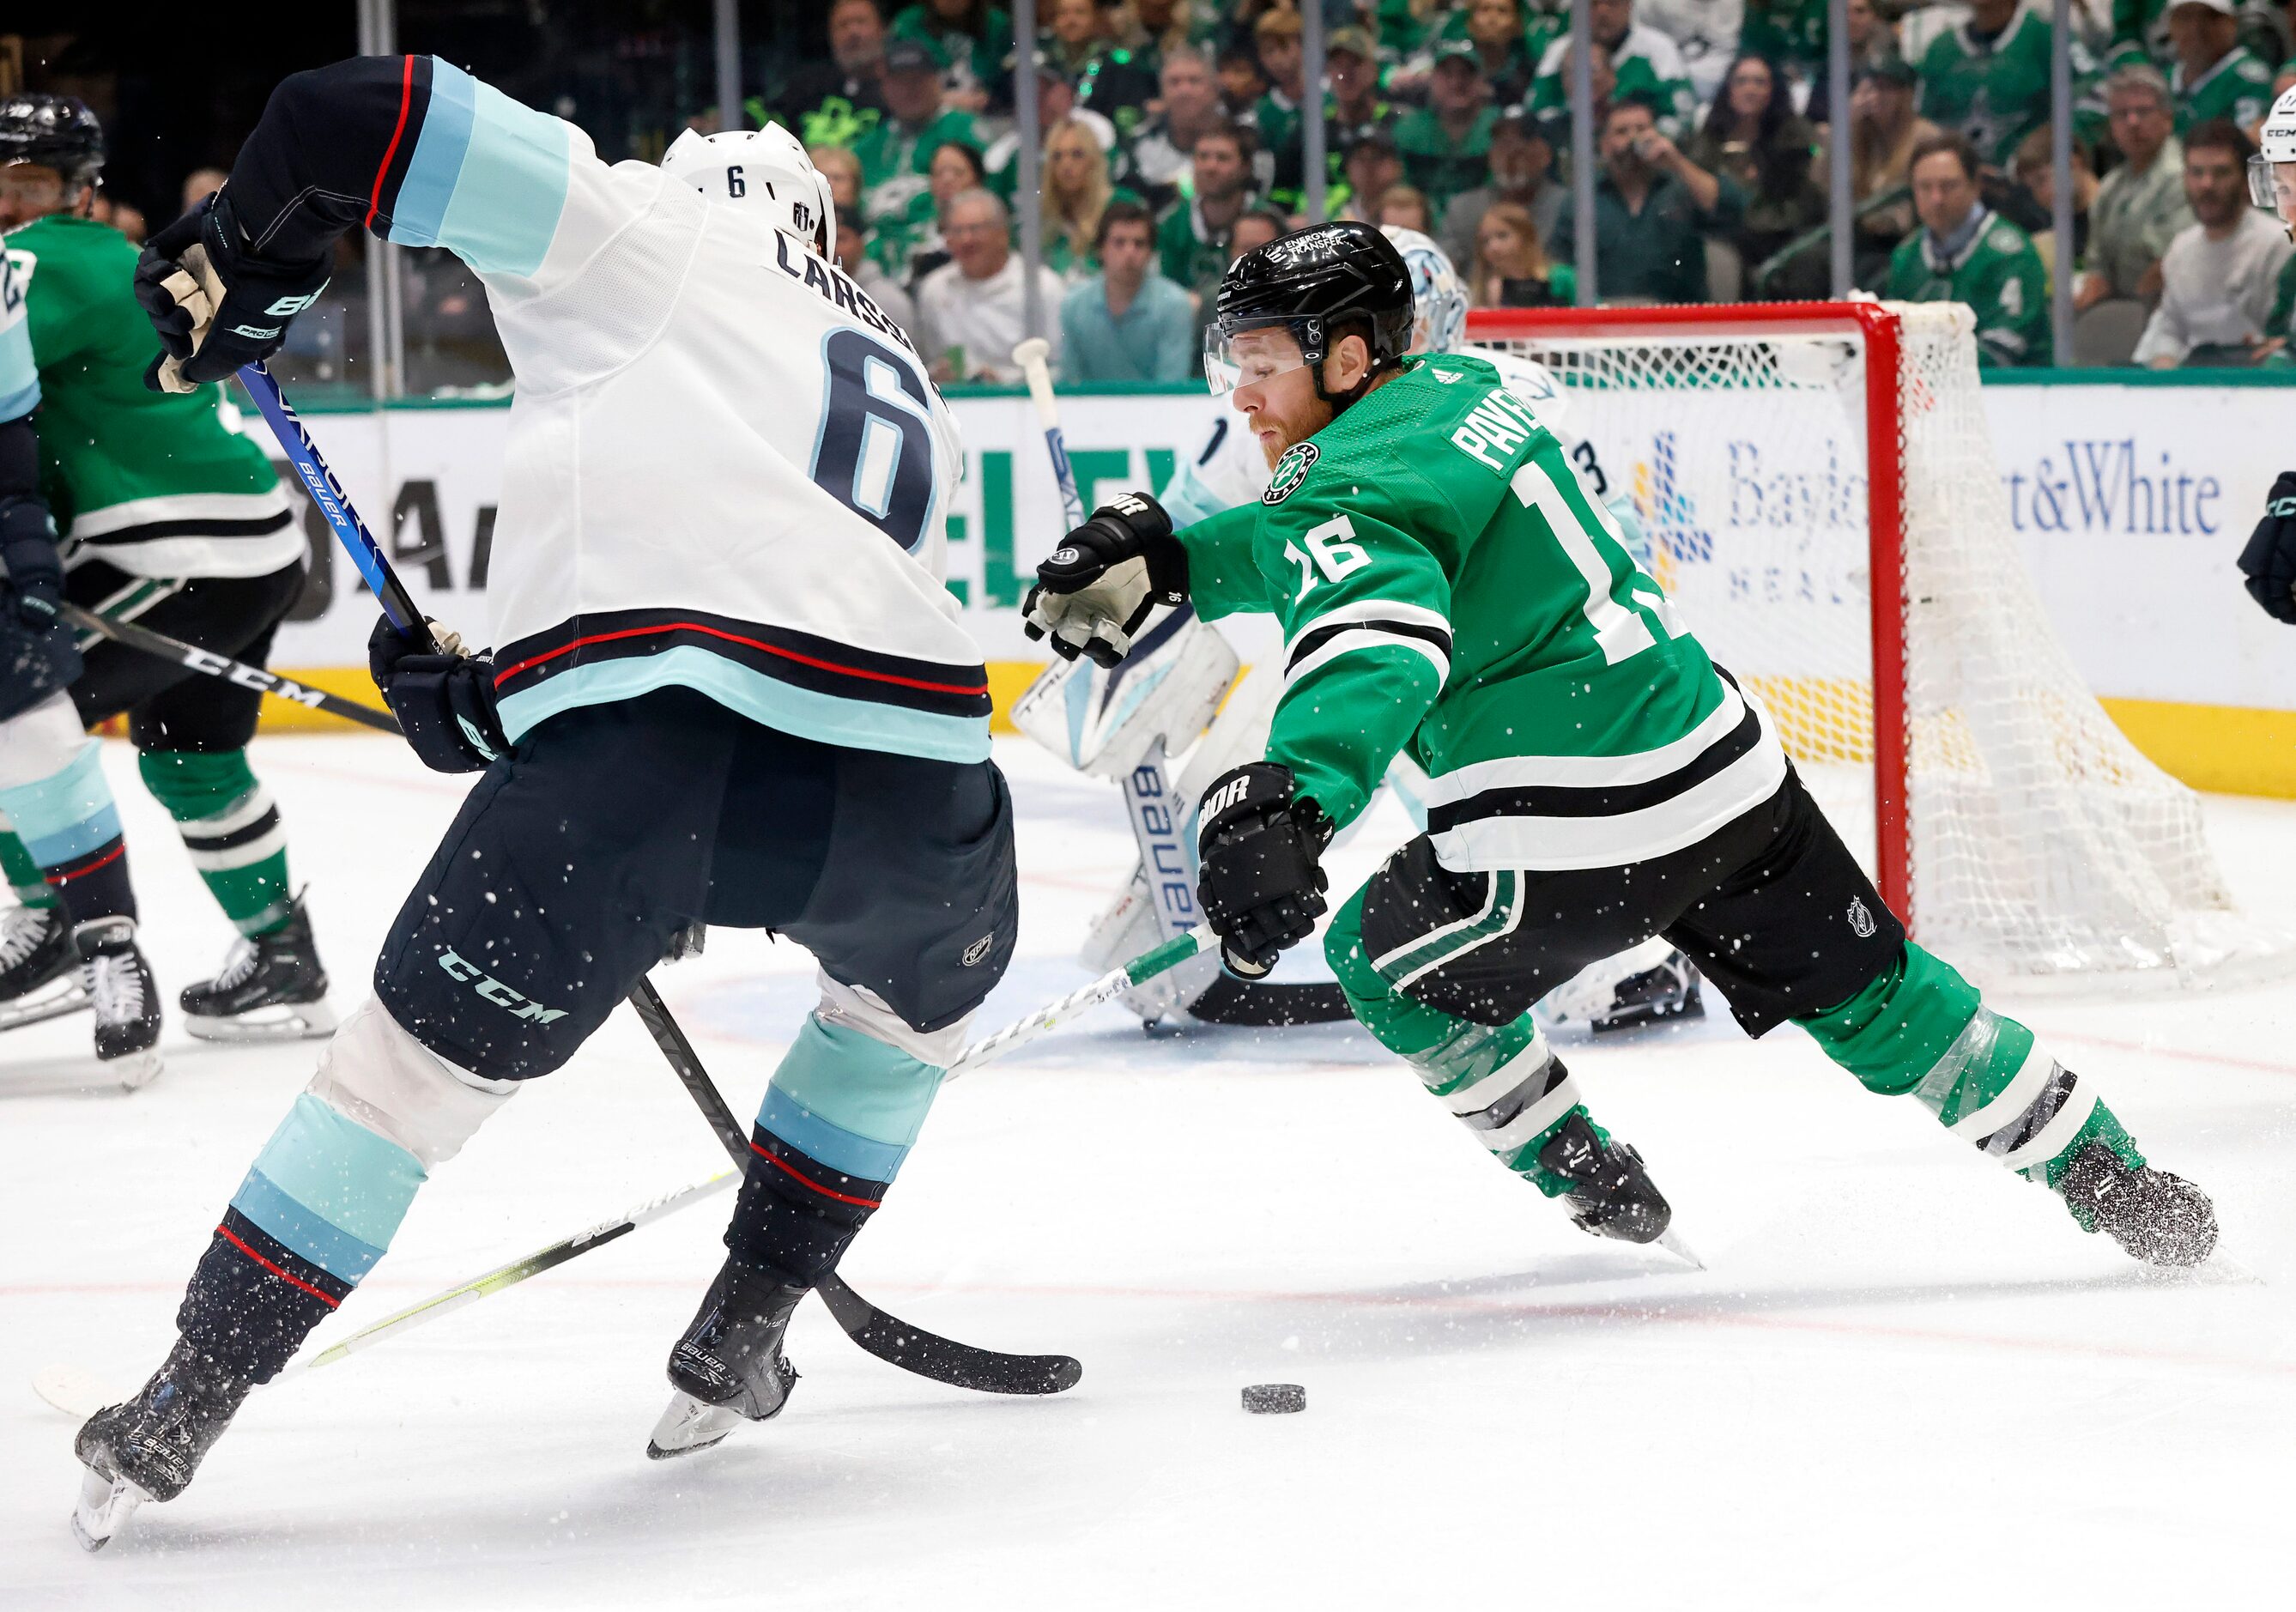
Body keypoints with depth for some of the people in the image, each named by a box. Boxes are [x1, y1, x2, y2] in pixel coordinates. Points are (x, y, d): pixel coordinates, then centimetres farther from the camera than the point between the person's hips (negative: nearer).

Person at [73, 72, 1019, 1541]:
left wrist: (227, 266, 30)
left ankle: (175, 1418, 16)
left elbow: (361, 115, 14)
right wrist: (493, 697, 37)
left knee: (421, 1058, 14)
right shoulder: (912, 395, 35)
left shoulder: (652, 235, 21)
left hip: (648, 745, -3)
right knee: (925, 994, 36)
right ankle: (736, 1343, 34)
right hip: (905, 748, 3)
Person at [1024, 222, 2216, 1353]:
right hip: (1731, 766, 8)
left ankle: (1595, 1186, 23)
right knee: (1865, 991, 20)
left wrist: (1288, 797, -50)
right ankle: (2116, 1185, 22)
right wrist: (1169, 558, 17)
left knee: (1386, 954, 15)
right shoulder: (1453, 391, 14)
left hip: (1581, 828, -8)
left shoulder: (1352, 484, -14)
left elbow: (1378, 639, -35)